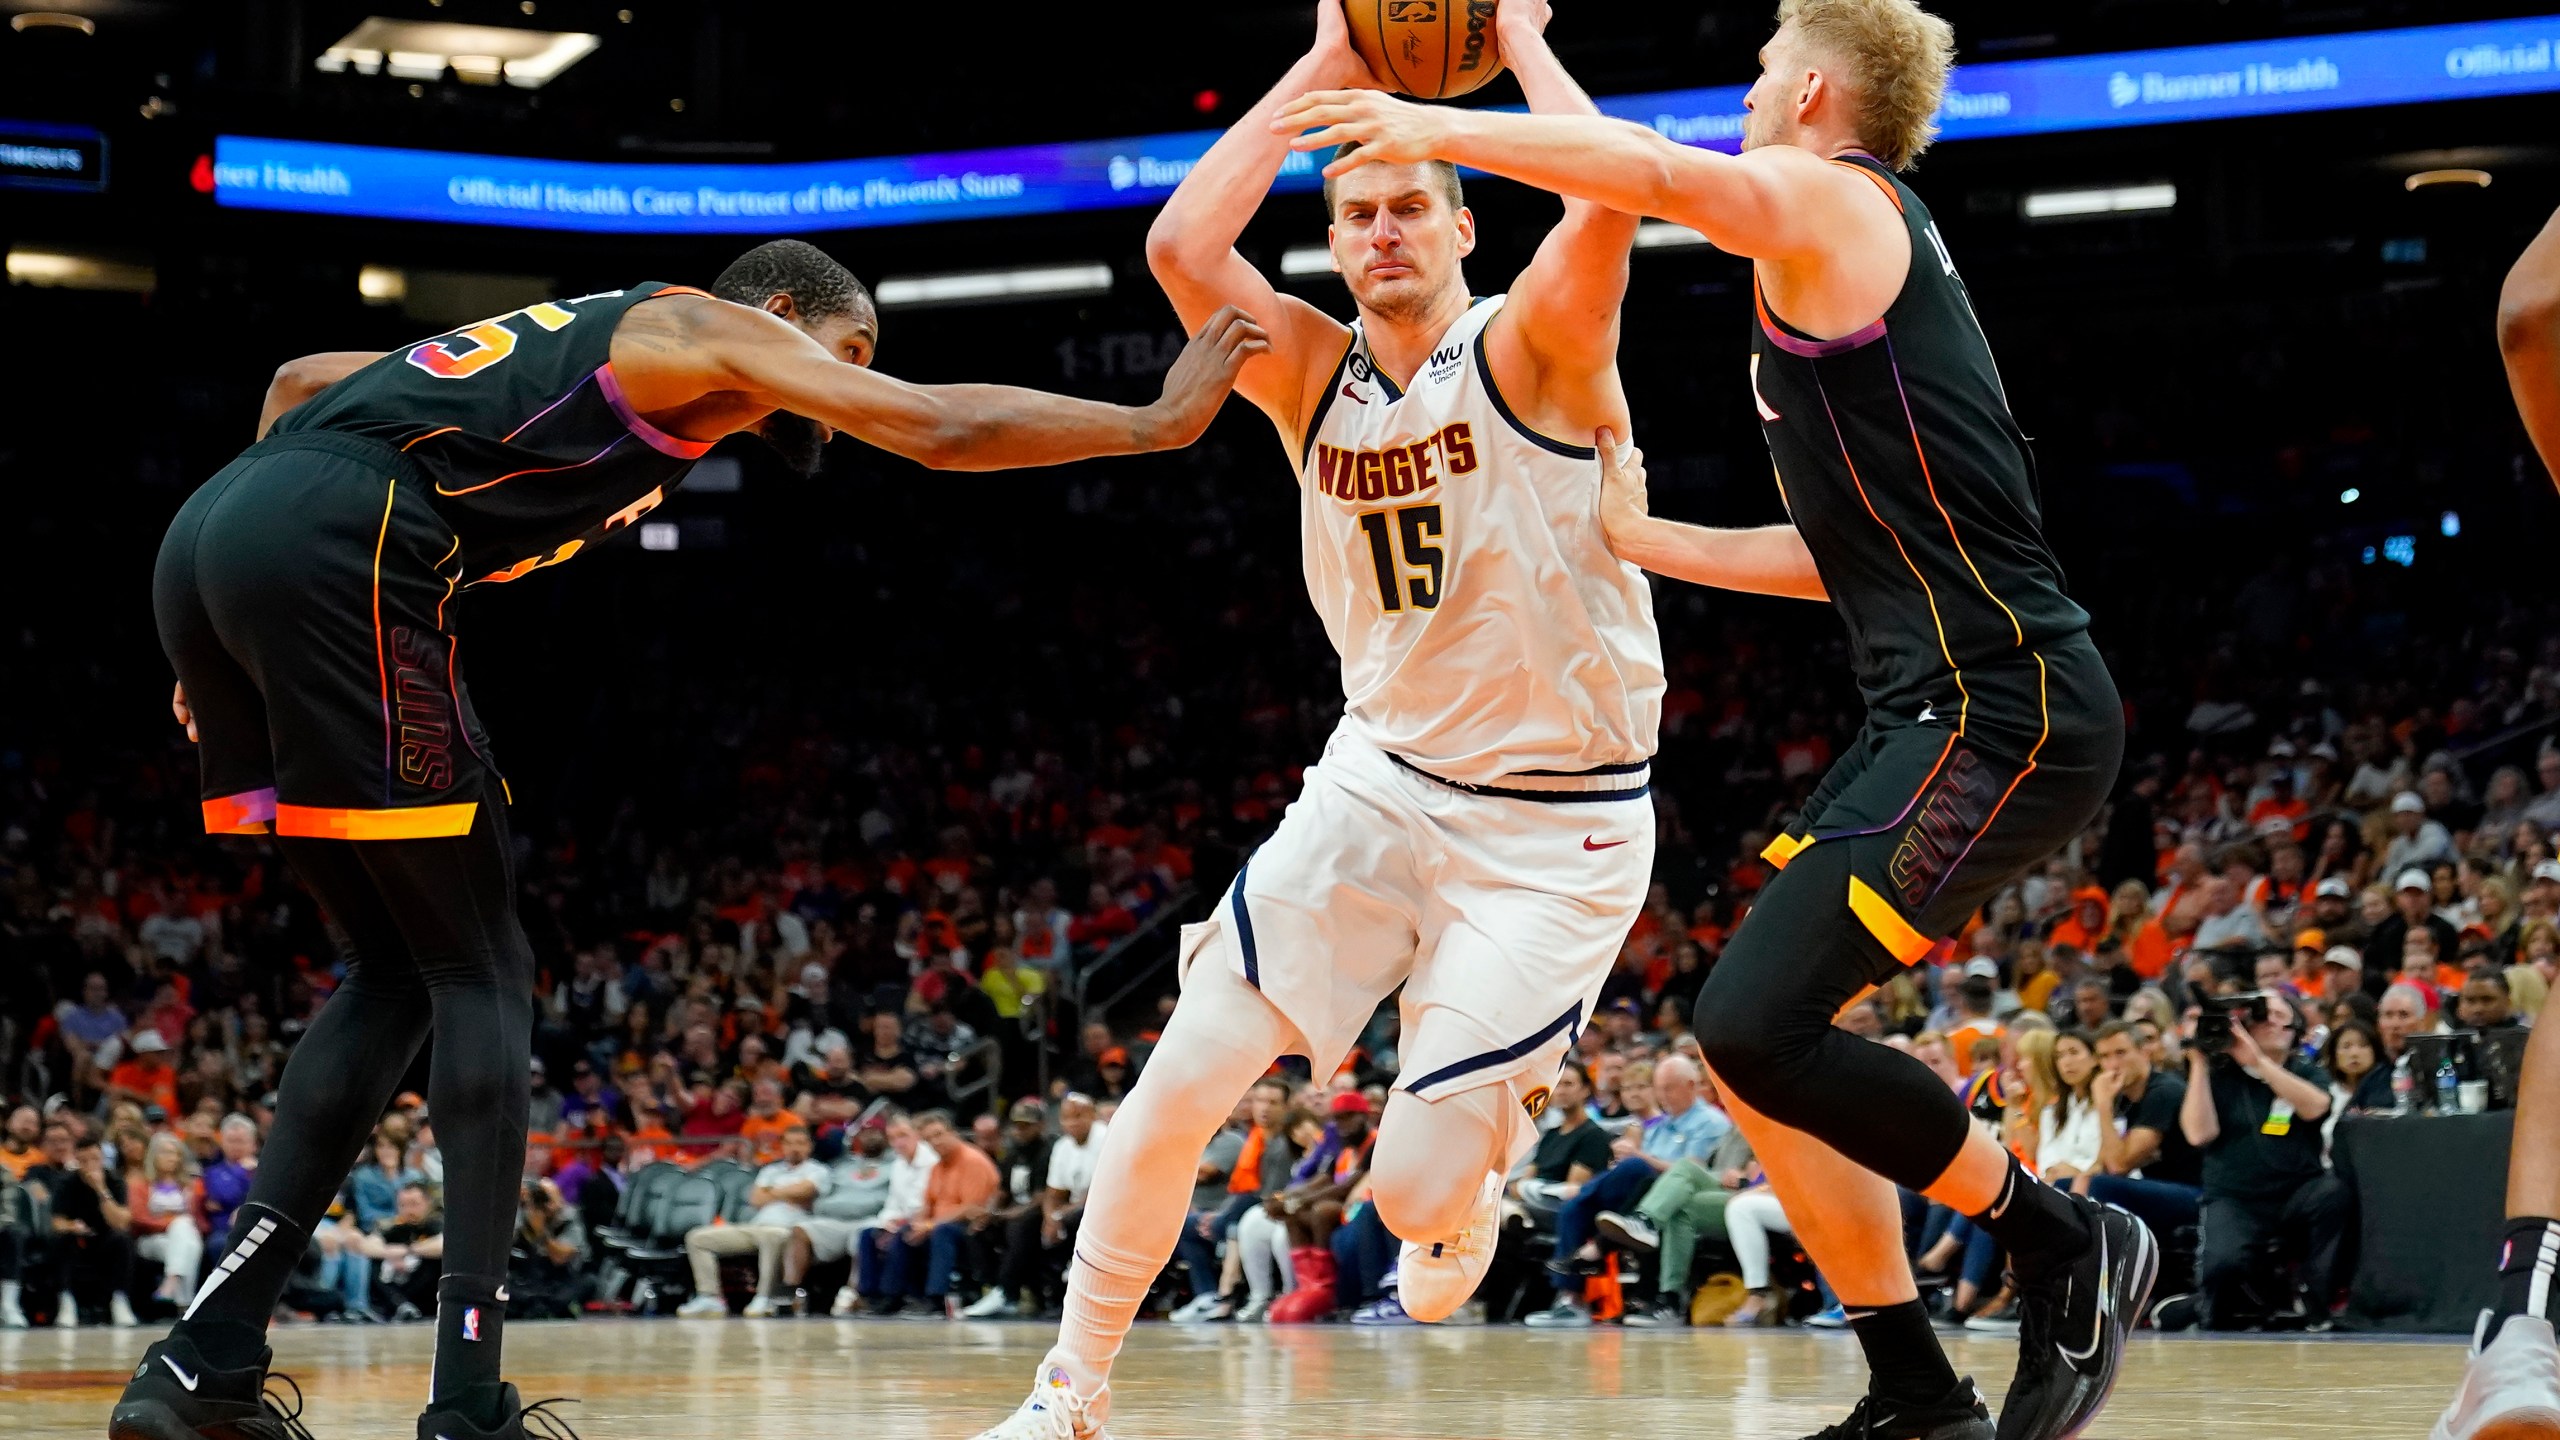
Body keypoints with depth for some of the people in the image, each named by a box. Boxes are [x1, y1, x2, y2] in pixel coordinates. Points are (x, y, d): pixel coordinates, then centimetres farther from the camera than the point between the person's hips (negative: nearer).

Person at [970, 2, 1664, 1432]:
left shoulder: (1534, 347, -13)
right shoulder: (1313, 373, 1)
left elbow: (1608, 196, -34)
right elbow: (1183, 248, -17)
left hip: (1558, 828, -4)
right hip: (1383, 783, 5)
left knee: (1416, 1198, -8)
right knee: (1176, 1090, -7)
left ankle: (1493, 1126, 29)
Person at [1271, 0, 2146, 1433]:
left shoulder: (1834, 201, -4)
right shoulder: (1848, 266, 24)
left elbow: (1651, 170, -24)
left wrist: (1437, 127, -14)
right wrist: (1644, 539, 29)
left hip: (1999, 709, -10)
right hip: (1953, 712, 10)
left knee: (1757, 1028, -16)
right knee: (1765, 1032, 9)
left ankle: (2064, 1244, -3)